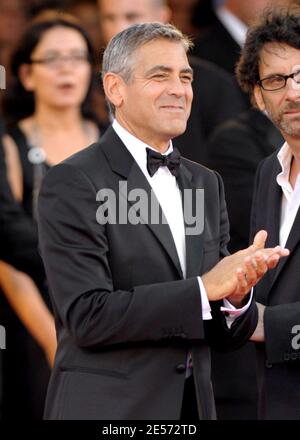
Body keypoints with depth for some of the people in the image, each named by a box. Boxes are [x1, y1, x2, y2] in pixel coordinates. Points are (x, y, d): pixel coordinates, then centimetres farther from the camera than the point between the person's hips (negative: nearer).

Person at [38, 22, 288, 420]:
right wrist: (205, 288, -20)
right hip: (106, 408, -6)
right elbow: (87, 316, -18)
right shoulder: (72, 183, -9)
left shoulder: (206, 184, 11)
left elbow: (227, 337, 10)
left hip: (193, 404, 6)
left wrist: (236, 296, -12)